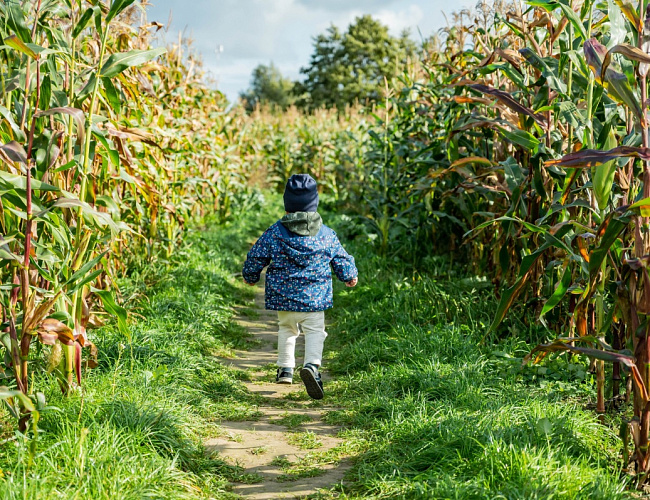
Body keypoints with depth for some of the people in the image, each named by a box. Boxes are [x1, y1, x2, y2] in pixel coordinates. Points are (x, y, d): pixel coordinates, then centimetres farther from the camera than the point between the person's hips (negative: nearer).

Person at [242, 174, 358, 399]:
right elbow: (342, 260, 10)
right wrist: (350, 277, 31)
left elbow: (255, 258, 5)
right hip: (315, 297, -1)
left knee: (286, 328, 21)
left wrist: (250, 277, 25)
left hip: (283, 296, 1)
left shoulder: (274, 233, -4)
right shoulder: (327, 235, -1)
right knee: (315, 331, 1)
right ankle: (312, 365, -24)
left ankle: (285, 368, 22)